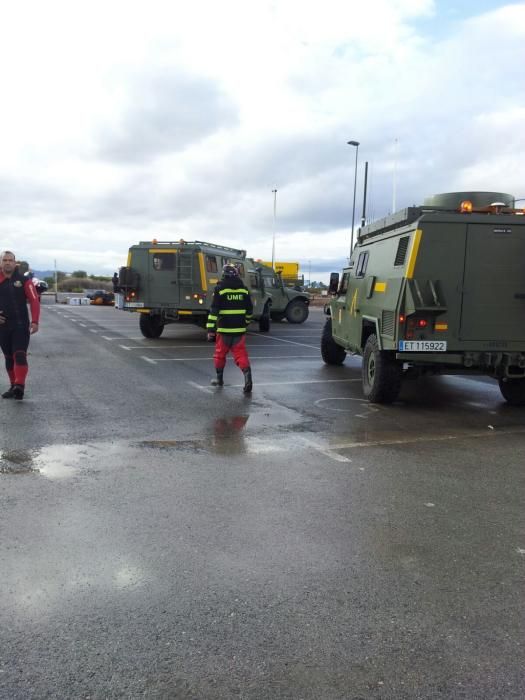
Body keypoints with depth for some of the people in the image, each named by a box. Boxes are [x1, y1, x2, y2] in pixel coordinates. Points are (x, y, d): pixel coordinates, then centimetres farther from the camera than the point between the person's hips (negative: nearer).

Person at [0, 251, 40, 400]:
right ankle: (13, 386, 20)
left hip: (21, 326, -4)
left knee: (20, 356, -13)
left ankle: (19, 386, -21)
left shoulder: (24, 280, -3)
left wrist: (34, 322, -17)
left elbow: (34, 301, -8)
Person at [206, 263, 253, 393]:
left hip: (224, 329, -3)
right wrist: (245, 323, 28)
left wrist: (210, 330, -9)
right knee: (241, 354, 2)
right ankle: (248, 377, -15)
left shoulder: (220, 288, -8)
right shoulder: (244, 289, 6)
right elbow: (249, 310, 12)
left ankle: (219, 379, 26)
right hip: (239, 329, 3)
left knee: (220, 353, 14)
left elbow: (214, 310, -12)